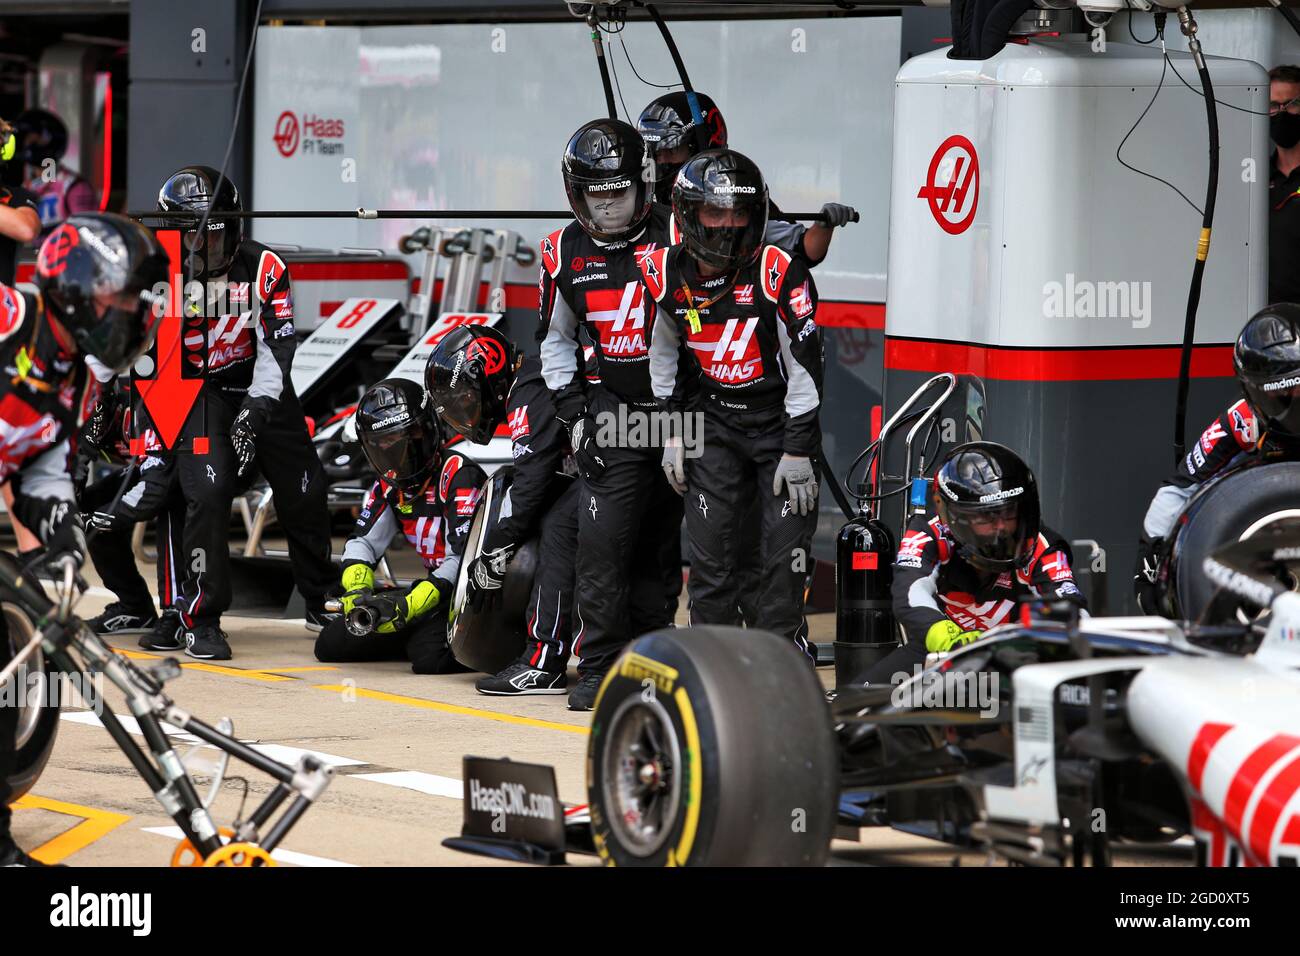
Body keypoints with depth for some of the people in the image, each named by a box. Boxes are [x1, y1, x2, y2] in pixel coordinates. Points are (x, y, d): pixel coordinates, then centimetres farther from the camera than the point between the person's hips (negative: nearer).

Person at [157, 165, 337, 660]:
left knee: (305, 494, 7)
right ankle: (201, 620, -12)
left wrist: (257, 410, -25)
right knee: (209, 492, -22)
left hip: (262, 391, 2)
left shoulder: (264, 268, -11)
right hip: (195, 392, -2)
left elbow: (277, 346, -14)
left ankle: (321, 602, 30)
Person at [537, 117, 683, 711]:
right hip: (613, 413, 1)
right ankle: (598, 669, -1)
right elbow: (555, 339, 17)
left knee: (663, 549, 5)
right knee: (603, 545, -8)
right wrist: (573, 412, 6)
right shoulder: (565, 254, 5)